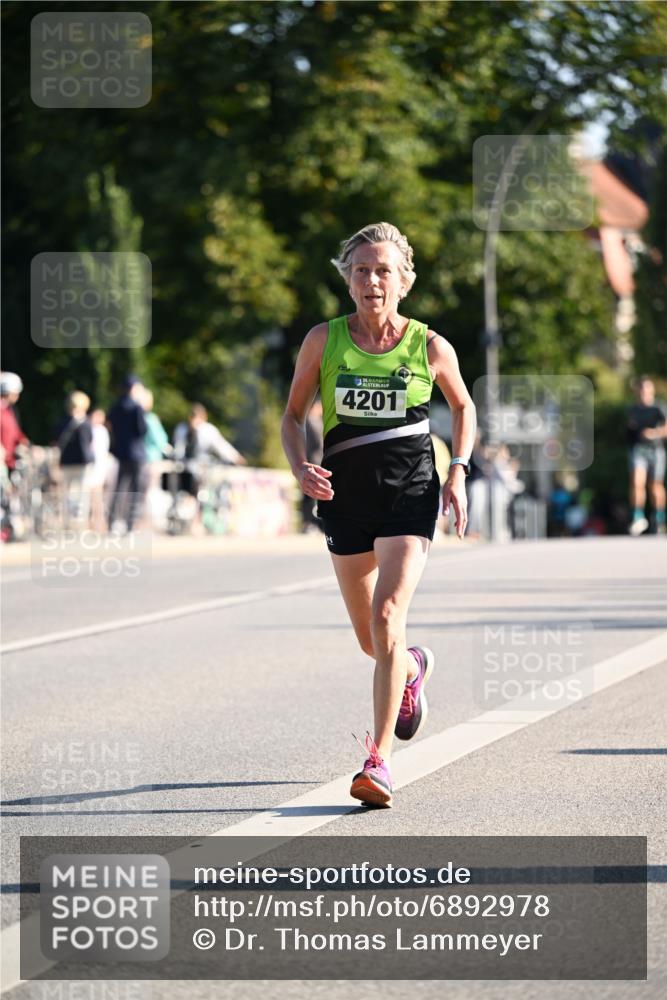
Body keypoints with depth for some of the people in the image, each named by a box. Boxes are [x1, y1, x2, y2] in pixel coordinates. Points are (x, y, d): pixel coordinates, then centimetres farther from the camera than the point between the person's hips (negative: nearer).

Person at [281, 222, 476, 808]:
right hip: (345, 493, 3)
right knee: (370, 639, 14)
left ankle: (380, 760, -19)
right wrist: (301, 467, -10)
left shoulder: (430, 347, -2)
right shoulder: (324, 340, -1)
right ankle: (414, 668, 52)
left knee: (387, 617, -20)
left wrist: (458, 471, 2)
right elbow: (294, 414, 9)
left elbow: (463, 406, 15)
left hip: (410, 493, -3)